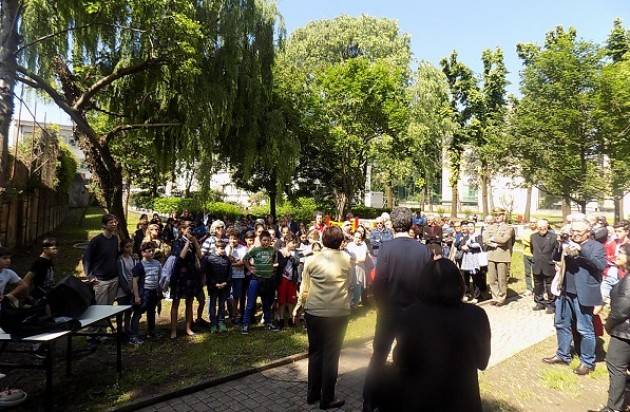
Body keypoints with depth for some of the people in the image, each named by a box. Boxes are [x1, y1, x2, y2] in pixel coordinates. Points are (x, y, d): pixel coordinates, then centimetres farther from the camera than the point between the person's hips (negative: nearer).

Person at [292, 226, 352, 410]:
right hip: (339, 313, -1)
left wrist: (299, 306, 15)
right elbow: (349, 283, 8)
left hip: (314, 312, 1)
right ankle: (327, 399, 19)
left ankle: (312, 394, 27)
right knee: (331, 355, 9)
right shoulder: (347, 260, -5)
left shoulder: (312, 260, -5)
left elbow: (304, 288, 1)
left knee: (315, 352, 15)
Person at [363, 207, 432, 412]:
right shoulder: (424, 250, -10)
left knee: (378, 356, 14)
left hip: (389, 311, -2)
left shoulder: (386, 248, -17)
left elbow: (378, 282, -16)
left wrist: (381, 305, 0)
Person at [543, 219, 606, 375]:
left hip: (583, 295, -6)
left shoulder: (596, 246, -5)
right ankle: (563, 355, 32)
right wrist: (563, 253, -10)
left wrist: (581, 250, -26)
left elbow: (601, 265, -20)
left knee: (585, 330, 5)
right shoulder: (567, 244, 10)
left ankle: (587, 362, 22)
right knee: (561, 324, 16)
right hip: (565, 292, 6)